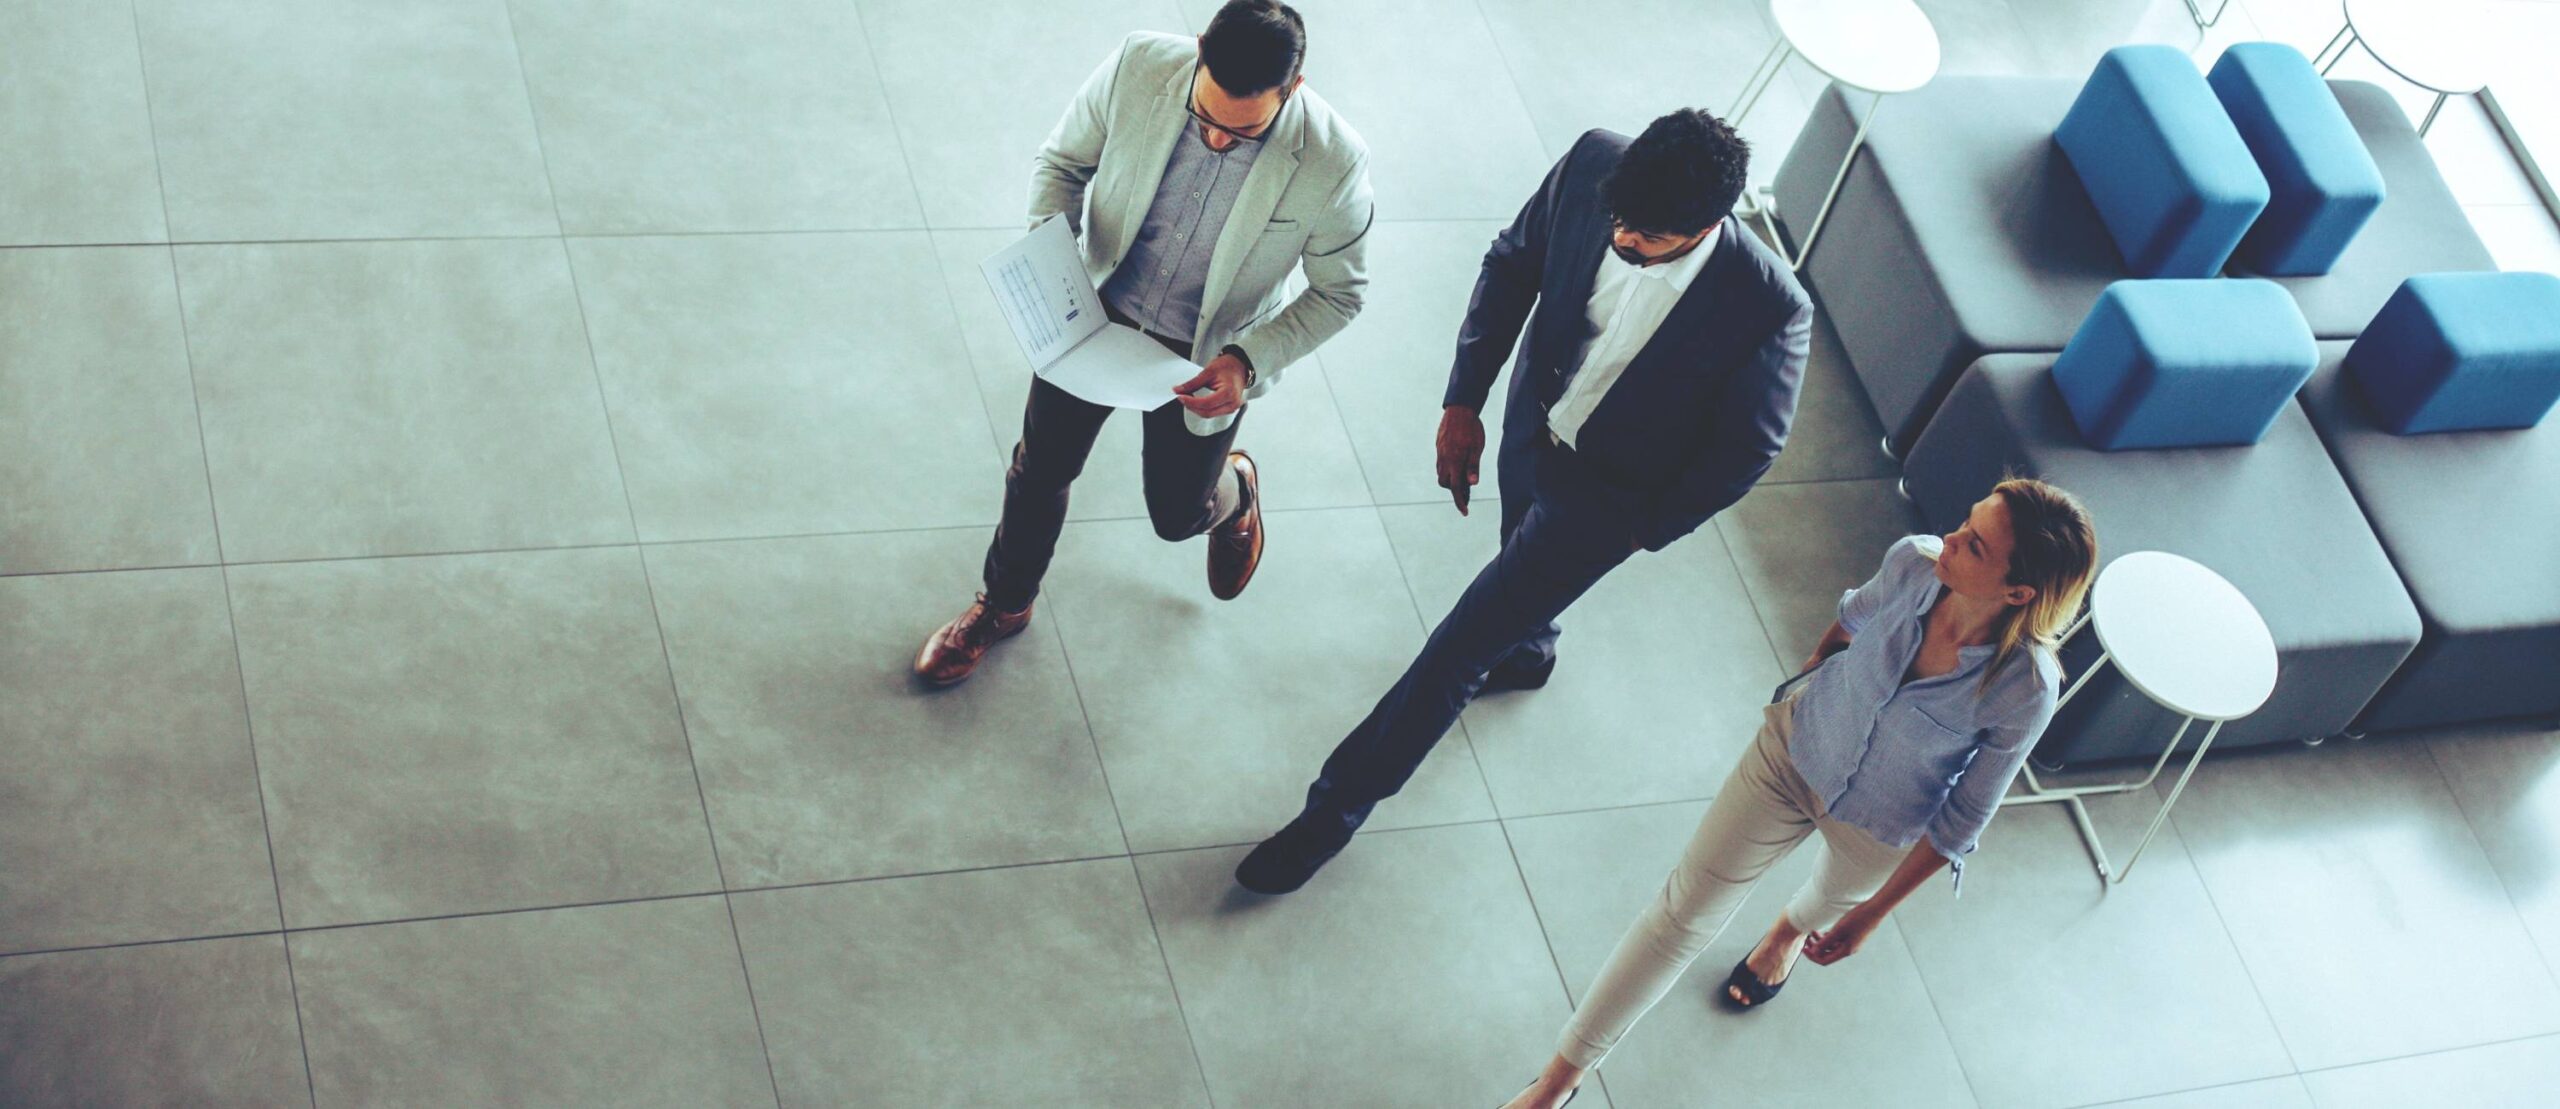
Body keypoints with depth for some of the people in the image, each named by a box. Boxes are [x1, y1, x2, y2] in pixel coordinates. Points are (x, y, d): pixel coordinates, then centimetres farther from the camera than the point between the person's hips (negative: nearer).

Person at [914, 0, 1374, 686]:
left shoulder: (1333, 163, -30)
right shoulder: (1140, 65, -25)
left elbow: (1338, 292, -13)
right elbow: (1063, 160, -7)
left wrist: (1250, 362, -25)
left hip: (1205, 358, -1)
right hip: (1096, 312, 2)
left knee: (1177, 517, 17)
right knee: (1039, 472, 16)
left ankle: (1234, 489, 55)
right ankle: (1005, 605, 46)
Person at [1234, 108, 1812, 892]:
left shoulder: (1769, 307, -35)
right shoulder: (1592, 164, -26)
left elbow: (1748, 444, -17)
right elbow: (1513, 264, -6)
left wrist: (1649, 531, -7)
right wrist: (1463, 401, -8)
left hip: (1607, 497, -5)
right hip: (1532, 425, 5)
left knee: (1460, 648, 2)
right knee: (1526, 573, 33)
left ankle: (1337, 807, 21)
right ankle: (1526, 652, 70)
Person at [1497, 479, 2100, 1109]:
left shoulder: (2025, 691, -36)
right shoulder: (1914, 562, -28)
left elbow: (1964, 819, -20)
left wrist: (1875, 913, -11)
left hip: (1878, 827, -1)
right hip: (1797, 744, 1)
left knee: (1837, 898, 33)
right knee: (1686, 908, 5)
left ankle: (1789, 931, 74)